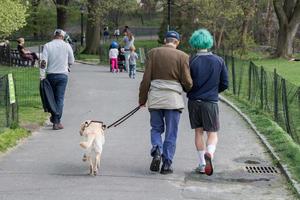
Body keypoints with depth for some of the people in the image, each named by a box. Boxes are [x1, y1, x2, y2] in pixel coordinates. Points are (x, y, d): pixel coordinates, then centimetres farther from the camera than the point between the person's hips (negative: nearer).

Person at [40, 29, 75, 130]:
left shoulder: (47, 46, -1)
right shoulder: (67, 46, -2)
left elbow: (43, 62, -8)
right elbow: (71, 62, 4)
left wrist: (42, 76, -7)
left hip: (50, 75, 1)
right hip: (62, 75, -1)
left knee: (52, 96, 18)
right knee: (60, 98, -1)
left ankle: (53, 117, 27)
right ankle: (57, 122, -5)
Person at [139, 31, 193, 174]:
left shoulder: (153, 53, 3)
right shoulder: (182, 56, -1)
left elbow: (146, 79, 0)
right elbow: (187, 82, -3)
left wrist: (142, 99, 8)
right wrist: (189, 89, 20)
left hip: (155, 98, 1)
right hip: (173, 98, -1)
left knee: (156, 128, 15)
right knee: (171, 133, 6)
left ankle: (157, 151, -9)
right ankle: (167, 164, 6)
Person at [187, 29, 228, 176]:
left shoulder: (191, 62, -8)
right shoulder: (218, 61, -3)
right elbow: (225, 84, 2)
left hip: (194, 101, 0)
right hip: (211, 102, 0)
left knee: (198, 132, 13)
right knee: (212, 133, 6)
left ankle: (202, 164, 15)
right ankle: (209, 154, -24)